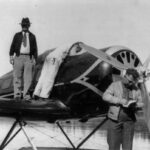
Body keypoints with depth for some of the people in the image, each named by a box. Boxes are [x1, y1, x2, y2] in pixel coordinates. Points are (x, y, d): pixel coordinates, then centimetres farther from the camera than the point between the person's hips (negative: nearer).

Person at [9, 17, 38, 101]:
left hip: (28, 58, 0)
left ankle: (26, 94, 2)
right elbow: (12, 46, 7)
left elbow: (35, 49, 10)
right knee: (17, 77, -1)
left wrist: (34, 59, 0)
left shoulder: (32, 36, 12)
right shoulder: (17, 35, 11)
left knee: (28, 77, -4)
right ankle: (17, 94, 4)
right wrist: (11, 56, -5)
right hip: (18, 57, 0)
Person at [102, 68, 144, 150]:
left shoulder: (136, 89, 9)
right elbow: (105, 96, -9)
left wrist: (135, 105, -12)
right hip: (115, 119, -2)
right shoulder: (115, 85, 2)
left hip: (129, 121, 2)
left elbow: (141, 103, 11)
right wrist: (119, 100, -20)